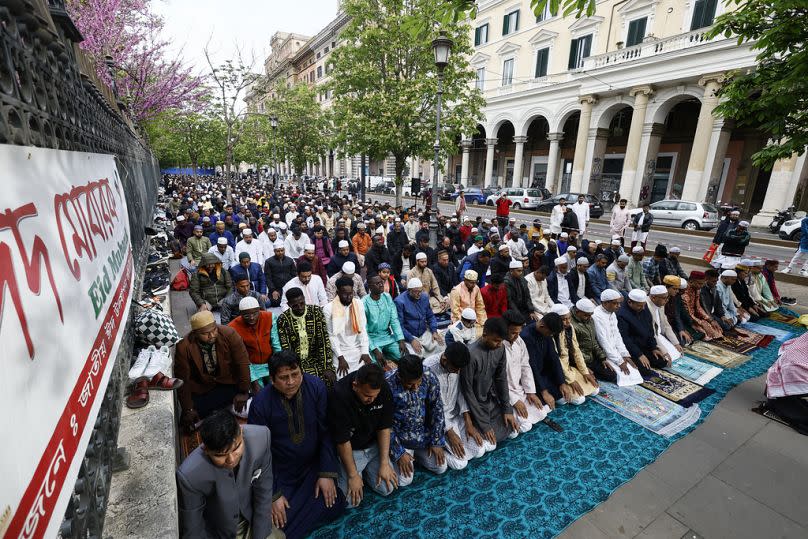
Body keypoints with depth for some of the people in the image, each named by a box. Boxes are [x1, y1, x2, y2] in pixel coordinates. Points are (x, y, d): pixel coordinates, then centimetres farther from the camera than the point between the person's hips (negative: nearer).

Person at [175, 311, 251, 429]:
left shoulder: (229, 334, -23)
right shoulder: (184, 347, -19)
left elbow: (243, 363, -17)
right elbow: (182, 379, -13)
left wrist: (243, 392, -13)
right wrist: (188, 409, -14)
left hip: (229, 384, -1)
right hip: (201, 388, 1)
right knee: (188, 421, -13)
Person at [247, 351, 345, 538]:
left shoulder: (316, 387, -18)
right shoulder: (260, 404, -20)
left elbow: (326, 432, -11)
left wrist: (327, 473, -12)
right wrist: (273, 495, -9)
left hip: (313, 465, 2)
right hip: (280, 473, -1)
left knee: (334, 505, -10)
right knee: (279, 522, -15)